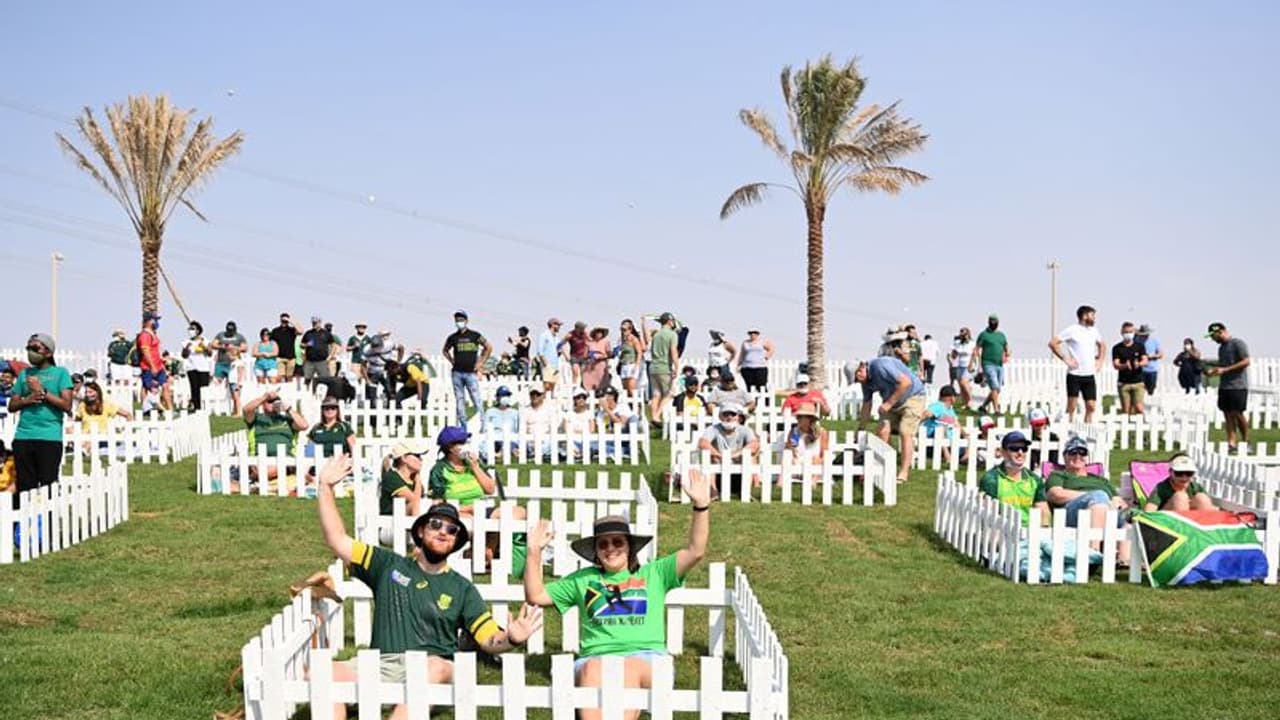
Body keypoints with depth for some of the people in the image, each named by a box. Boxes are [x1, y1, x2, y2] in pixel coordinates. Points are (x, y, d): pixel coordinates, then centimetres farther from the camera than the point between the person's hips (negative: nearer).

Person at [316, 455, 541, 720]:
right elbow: (338, 541, 16)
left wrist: (512, 639, -15)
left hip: (433, 667, -1)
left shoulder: (462, 589, 16)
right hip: (382, 666, 2)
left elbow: (490, 640, 8)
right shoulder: (388, 565, 19)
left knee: (434, 668, -39)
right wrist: (326, 488, 11)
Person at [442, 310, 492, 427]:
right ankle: (463, 425, 11)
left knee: (476, 400, -8)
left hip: (470, 373, -3)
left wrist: (480, 362, 2)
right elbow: (445, 351, 25)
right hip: (457, 373, 3)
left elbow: (489, 348, 7)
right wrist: (452, 361, 10)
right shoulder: (452, 337, 7)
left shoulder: (474, 335, 0)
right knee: (459, 400, 5)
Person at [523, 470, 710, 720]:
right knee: (593, 670, -37)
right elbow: (535, 596, 27)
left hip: (647, 659, -1)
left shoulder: (654, 573, 23)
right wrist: (534, 552, 17)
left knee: (629, 670, -38)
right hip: (595, 658, 1)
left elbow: (695, 551, 13)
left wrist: (701, 507, 2)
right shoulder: (583, 579, 27)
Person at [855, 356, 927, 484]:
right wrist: (860, 429, 9)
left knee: (905, 433, -16)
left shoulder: (880, 366, -28)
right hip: (892, 402, 8)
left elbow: (906, 382, -32)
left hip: (913, 396, -8)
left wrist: (889, 403, -28)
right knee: (882, 431, -7)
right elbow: (866, 405, 9)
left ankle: (903, 473, -12)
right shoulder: (866, 381, -1)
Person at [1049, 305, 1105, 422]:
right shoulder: (1072, 330, -7)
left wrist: (1099, 360, 15)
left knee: (1091, 406, 3)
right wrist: (1065, 359, -13)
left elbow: (1102, 346, 30)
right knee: (1071, 407, -1)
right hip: (1075, 374, -6)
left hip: (1090, 375, 6)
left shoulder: (1094, 331, 11)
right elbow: (1052, 343, -12)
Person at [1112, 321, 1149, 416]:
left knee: (1138, 408, -13)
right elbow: (1115, 365, -4)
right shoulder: (1117, 348, 5)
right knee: (1125, 410, -2)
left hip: (1138, 382, 0)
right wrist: (1125, 365, -26)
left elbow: (1145, 361, -2)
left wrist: (1139, 364, -26)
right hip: (1123, 383, 0)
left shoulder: (1139, 346, 8)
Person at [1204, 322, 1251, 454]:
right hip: (1224, 386, 8)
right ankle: (1231, 444, 3)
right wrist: (1212, 371, 5)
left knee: (1237, 414, -6)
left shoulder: (1238, 343, -6)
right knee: (1228, 414, 3)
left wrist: (1225, 370, -18)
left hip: (1238, 386, -8)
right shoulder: (1221, 347, 19)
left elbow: (1246, 362, -13)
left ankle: (1246, 442, 9)